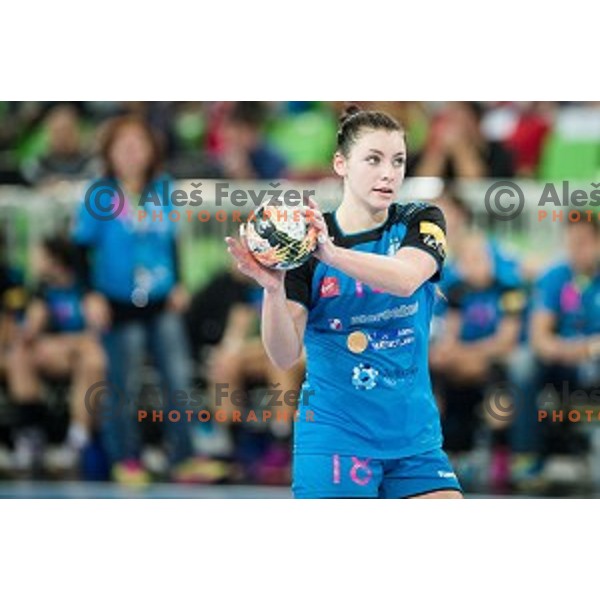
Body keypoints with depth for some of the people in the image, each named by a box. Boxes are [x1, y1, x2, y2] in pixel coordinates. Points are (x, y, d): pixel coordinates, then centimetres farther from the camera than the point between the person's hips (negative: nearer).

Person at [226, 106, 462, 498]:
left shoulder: (420, 222, 1)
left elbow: (406, 278, -23)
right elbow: (286, 356, -11)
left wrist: (332, 254, -39)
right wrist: (273, 289, -30)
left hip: (415, 436, 2)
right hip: (335, 434, -2)